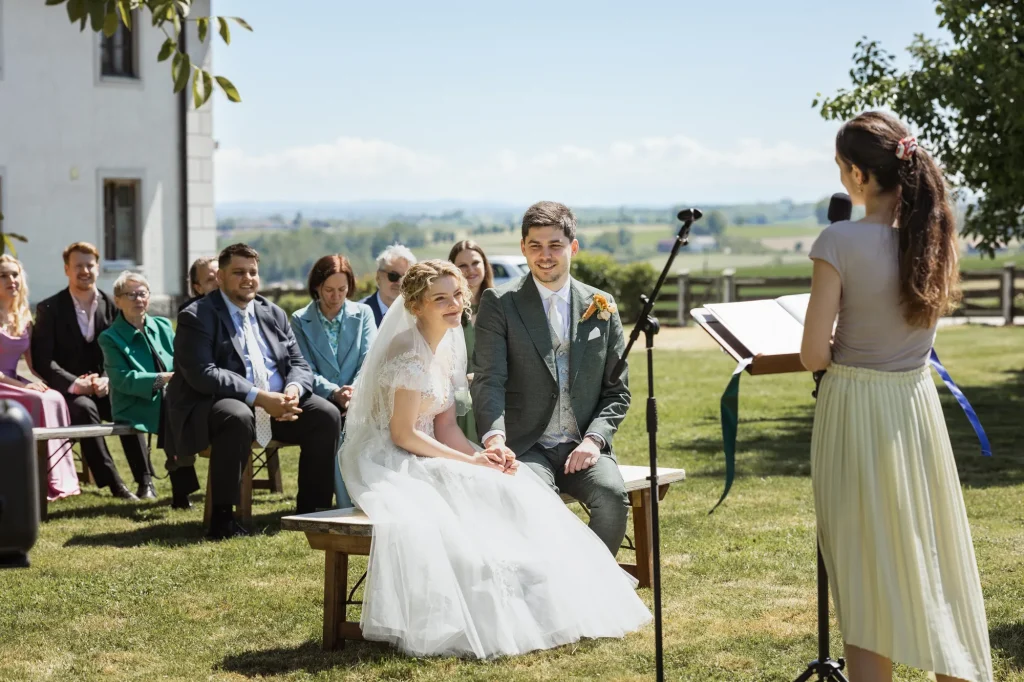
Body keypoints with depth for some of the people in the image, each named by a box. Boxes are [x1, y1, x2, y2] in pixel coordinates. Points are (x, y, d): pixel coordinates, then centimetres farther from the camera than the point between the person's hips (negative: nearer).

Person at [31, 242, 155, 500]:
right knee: (84, 408, -35)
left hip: (105, 386, 2)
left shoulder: (111, 306, 6)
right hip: (68, 389, -2)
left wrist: (108, 379, -16)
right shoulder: (49, 309, -1)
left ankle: (145, 481, -30)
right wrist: (74, 383, -22)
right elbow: (42, 360, -7)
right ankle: (114, 484, -37)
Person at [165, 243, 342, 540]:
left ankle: (311, 511, -2)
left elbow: (299, 365, 12)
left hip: (278, 403, 6)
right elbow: (202, 374, -18)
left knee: (327, 415, -14)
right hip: (219, 403, -6)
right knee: (238, 418, -39)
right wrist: (259, 397, -27)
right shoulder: (196, 317, -6)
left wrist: (293, 391, -15)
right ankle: (222, 518, -28)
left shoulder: (274, 315, 15)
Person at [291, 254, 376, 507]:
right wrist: (334, 393, -18)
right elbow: (306, 370, 1)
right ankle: (346, 507, -32)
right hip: (321, 402, -1)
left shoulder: (363, 313, 13)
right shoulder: (300, 320, 10)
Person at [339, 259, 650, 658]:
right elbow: (403, 435, -20)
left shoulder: (447, 348, 10)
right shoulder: (412, 356, -18)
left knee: (509, 491, -6)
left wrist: (482, 454, -8)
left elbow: (444, 427, 11)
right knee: (486, 495, -23)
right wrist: (470, 461, -17)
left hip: (416, 459, 9)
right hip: (387, 463, -9)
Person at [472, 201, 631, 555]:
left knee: (612, 495, -28)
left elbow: (617, 390, 13)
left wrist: (594, 439, -5)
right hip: (526, 447, -2)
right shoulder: (499, 303, 3)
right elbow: (489, 380, -8)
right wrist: (494, 436, -27)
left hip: (583, 447, 3)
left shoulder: (600, 306, 12)